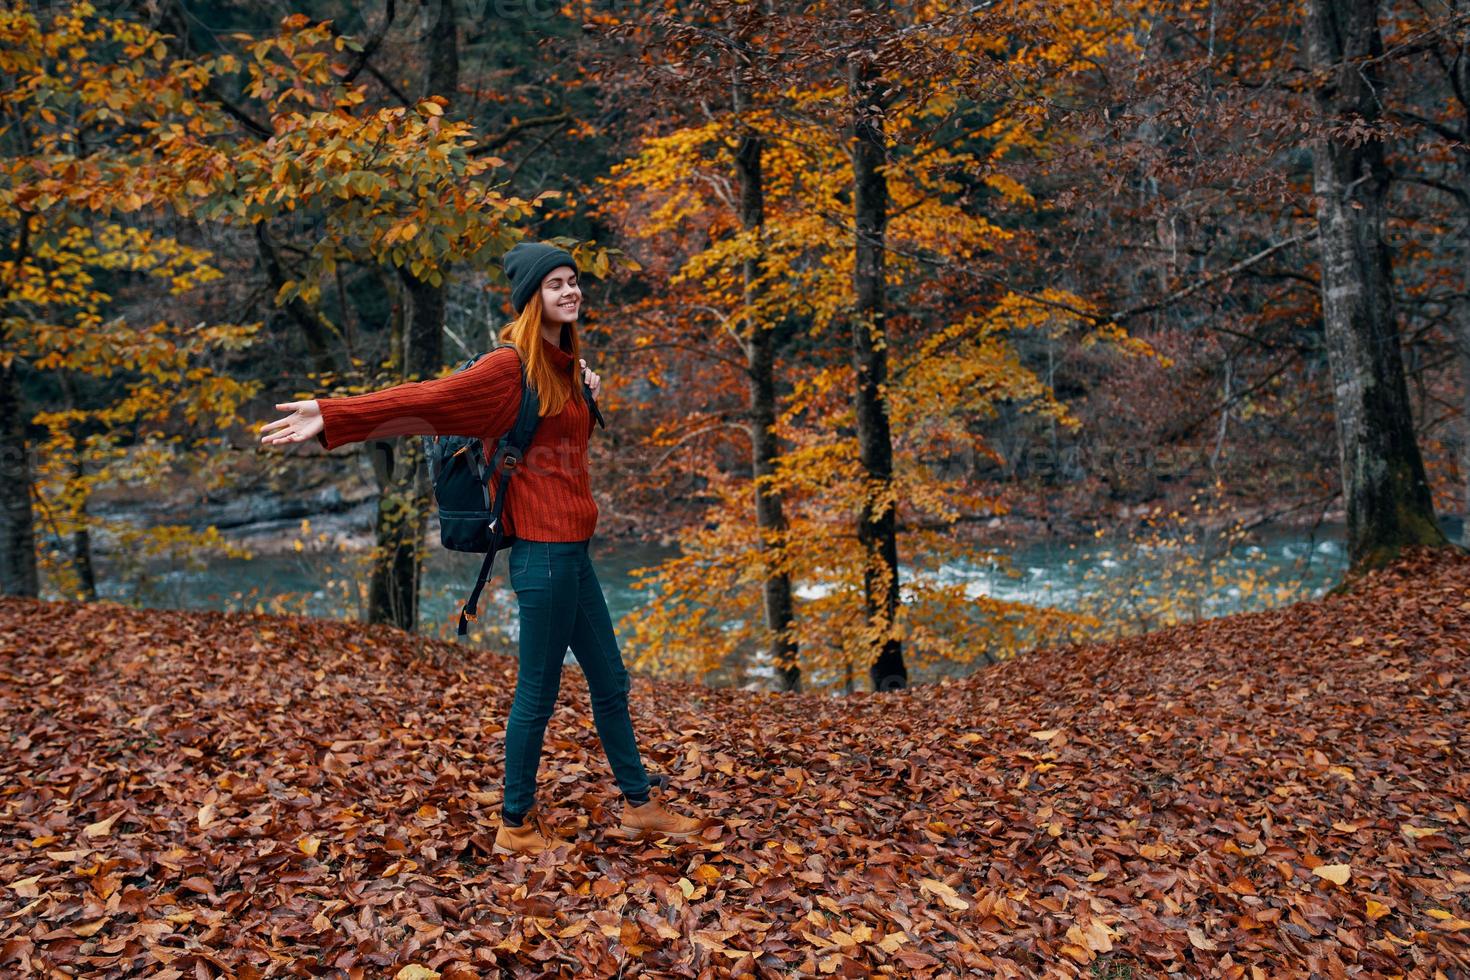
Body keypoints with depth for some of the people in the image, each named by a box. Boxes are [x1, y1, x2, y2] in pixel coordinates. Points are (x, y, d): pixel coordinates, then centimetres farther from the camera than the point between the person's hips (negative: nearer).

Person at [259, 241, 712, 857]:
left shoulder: (565, 366, 12)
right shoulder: (512, 367, -13)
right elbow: (426, 400, -20)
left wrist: (590, 393, 10)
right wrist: (333, 416, -27)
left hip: (573, 551, 9)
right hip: (543, 551, -9)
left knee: (610, 684, 17)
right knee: (538, 692, 3)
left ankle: (640, 807, 31)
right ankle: (516, 826, 20)